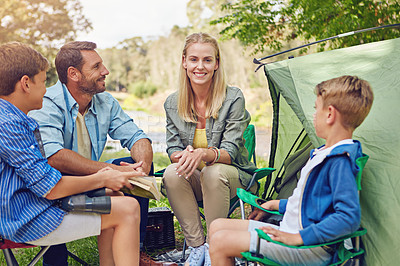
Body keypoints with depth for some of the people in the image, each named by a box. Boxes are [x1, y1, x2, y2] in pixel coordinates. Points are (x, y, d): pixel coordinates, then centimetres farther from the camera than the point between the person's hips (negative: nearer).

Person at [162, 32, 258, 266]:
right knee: (171, 173, -29)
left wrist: (204, 154, -40)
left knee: (214, 172, -36)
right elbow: (173, 150, -1)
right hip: (193, 180, 3)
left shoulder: (233, 98, -12)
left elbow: (230, 152, -17)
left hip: (232, 175, -2)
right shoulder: (173, 104, -1)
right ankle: (197, 246, -15)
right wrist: (184, 155, -27)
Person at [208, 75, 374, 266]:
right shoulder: (324, 153, 12)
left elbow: (349, 218, -29)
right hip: (288, 229, 10)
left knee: (220, 242, -17)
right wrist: (276, 204, 27)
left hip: (310, 251, -10)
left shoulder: (340, 161, -20)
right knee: (218, 226, 8)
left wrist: (298, 238, -28)